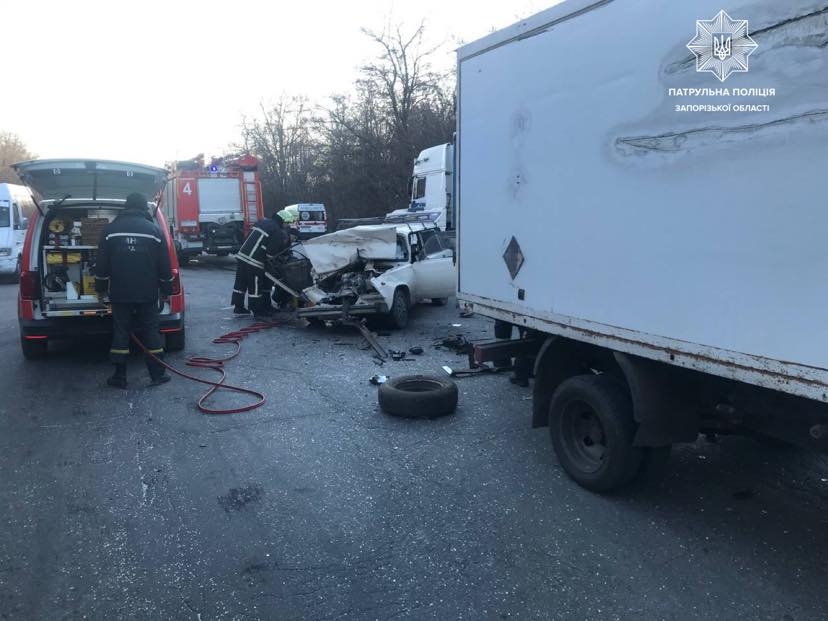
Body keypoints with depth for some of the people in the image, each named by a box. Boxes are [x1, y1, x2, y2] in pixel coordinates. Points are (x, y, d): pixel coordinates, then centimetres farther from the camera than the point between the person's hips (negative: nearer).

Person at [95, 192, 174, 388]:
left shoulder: (111, 229, 2)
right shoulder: (154, 229, -1)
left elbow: (102, 263, 5)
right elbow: (164, 264, 1)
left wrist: (100, 288, 15)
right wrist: (166, 290, 10)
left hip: (119, 293, 1)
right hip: (147, 293, 0)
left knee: (120, 331, 6)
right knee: (150, 331, 6)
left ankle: (119, 377, 9)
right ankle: (157, 374, 8)